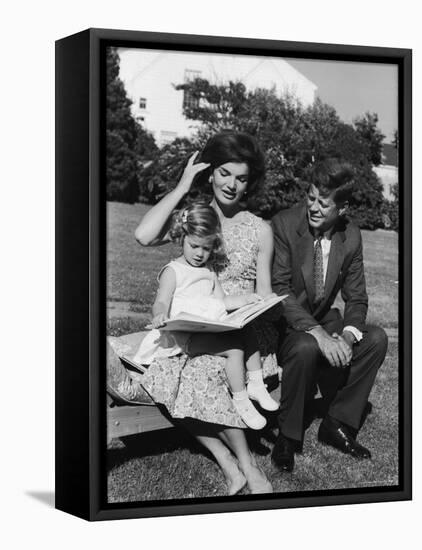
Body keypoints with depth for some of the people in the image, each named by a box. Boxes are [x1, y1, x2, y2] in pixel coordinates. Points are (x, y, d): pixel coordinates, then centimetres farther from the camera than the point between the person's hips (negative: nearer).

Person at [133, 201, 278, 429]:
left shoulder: (209, 270, 21)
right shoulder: (172, 271, -1)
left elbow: (221, 302, 21)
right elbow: (161, 303, -13)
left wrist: (246, 299, 7)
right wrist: (159, 316, -36)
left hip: (213, 329, 7)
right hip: (186, 335, -7)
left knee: (248, 333, -14)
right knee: (234, 349, -26)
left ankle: (256, 385, -4)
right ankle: (240, 400, -17)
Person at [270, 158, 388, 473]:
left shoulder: (351, 237, -3)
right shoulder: (284, 225, -17)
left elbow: (356, 298, 1)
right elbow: (280, 291, -23)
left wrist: (347, 335, -21)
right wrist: (319, 334, -34)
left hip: (324, 322, 5)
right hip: (284, 326, -5)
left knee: (376, 339, -16)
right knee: (307, 347, -35)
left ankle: (337, 424, -3)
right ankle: (288, 436, -13)